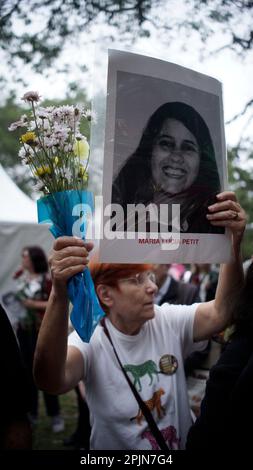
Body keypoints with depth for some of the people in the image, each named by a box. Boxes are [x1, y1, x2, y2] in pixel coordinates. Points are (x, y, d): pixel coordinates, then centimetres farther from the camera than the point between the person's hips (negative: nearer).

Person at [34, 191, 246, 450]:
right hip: (114, 446, -2)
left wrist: (235, 243, -31)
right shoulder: (90, 340, -14)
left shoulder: (169, 322, -3)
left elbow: (221, 312, -17)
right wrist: (59, 295, -48)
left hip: (183, 444, 3)